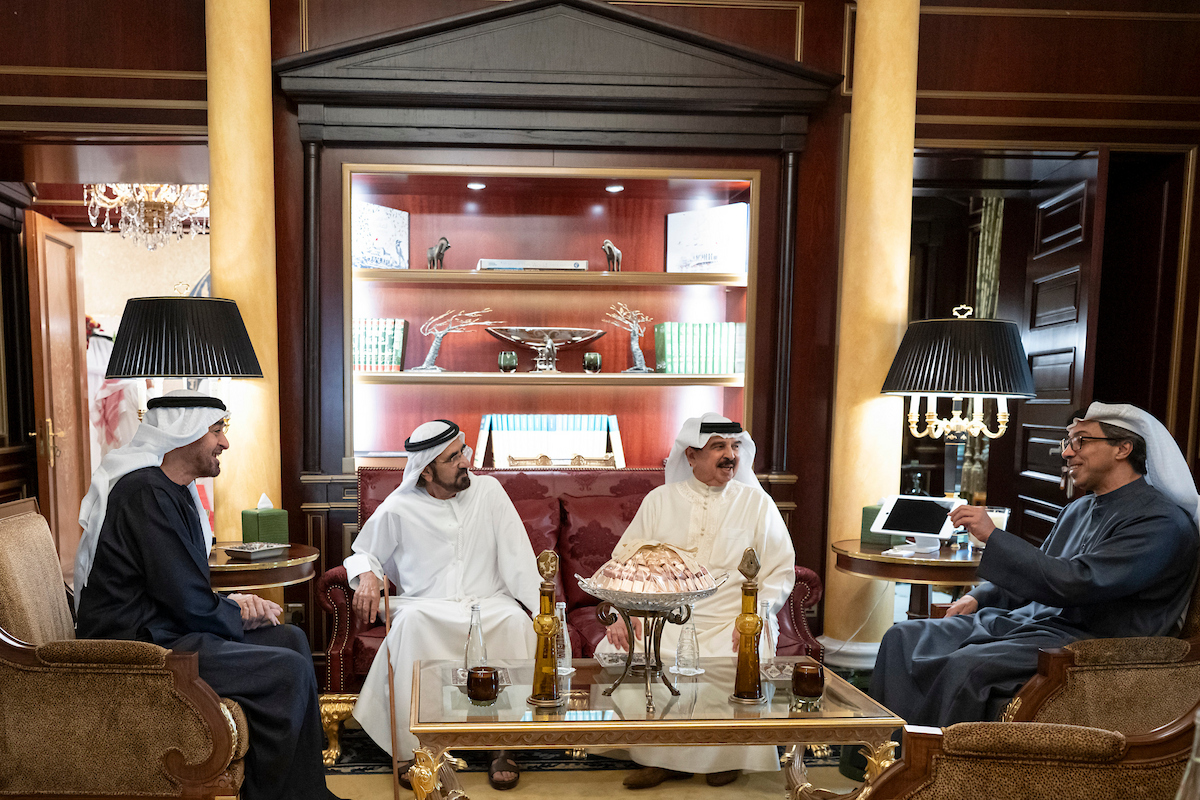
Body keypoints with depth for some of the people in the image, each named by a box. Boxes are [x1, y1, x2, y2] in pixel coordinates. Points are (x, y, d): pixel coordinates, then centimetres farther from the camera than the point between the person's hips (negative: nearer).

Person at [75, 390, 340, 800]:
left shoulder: (174, 489, 13)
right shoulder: (147, 492, -20)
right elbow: (189, 604, -22)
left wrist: (229, 604, 2)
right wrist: (237, 614, -3)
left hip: (163, 629, 11)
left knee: (291, 638, 9)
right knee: (289, 671, -19)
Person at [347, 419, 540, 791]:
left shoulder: (488, 491, 2)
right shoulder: (398, 508, 1)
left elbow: (518, 558, -1)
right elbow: (363, 553, 17)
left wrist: (542, 609, -12)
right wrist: (367, 575, -9)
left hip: (487, 602, 1)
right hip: (426, 604, 0)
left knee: (516, 621, -31)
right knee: (410, 621, -34)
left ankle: (502, 745, -19)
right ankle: (415, 746, -21)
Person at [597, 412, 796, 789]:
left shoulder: (757, 503, 7)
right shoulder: (659, 499, 9)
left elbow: (780, 570, 4)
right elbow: (625, 558, 8)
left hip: (729, 622, -1)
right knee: (613, 653, -21)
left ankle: (725, 760, 4)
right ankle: (662, 758, -1)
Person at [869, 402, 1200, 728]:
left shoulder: (1163, 522, -9)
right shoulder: (1079, 510, 19)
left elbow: (1076, 583, -21)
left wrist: (993, 536, -20)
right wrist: (977, 598, 8)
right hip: (1028, 618, 8)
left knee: (966, 666, -34)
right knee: (903, 638, -9)